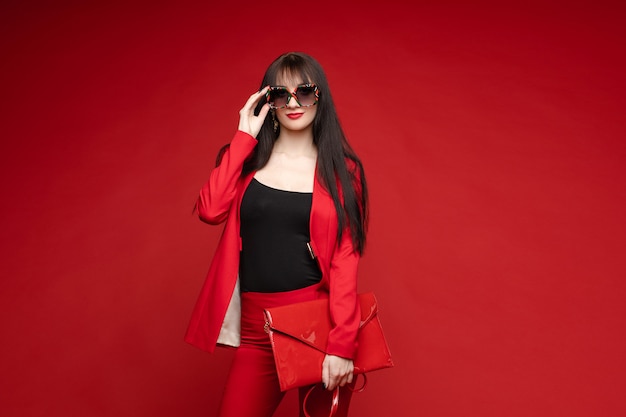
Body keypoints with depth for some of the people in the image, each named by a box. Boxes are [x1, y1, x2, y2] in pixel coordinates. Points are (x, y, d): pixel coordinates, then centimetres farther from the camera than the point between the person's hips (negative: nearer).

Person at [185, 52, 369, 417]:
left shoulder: (341, 169, 1)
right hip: (257, 328, 2)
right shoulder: (249, 157, 8)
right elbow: (210, 210, -11)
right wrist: (245, 137, -5)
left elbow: (346, 257, -6)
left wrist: (342, 344, -15)